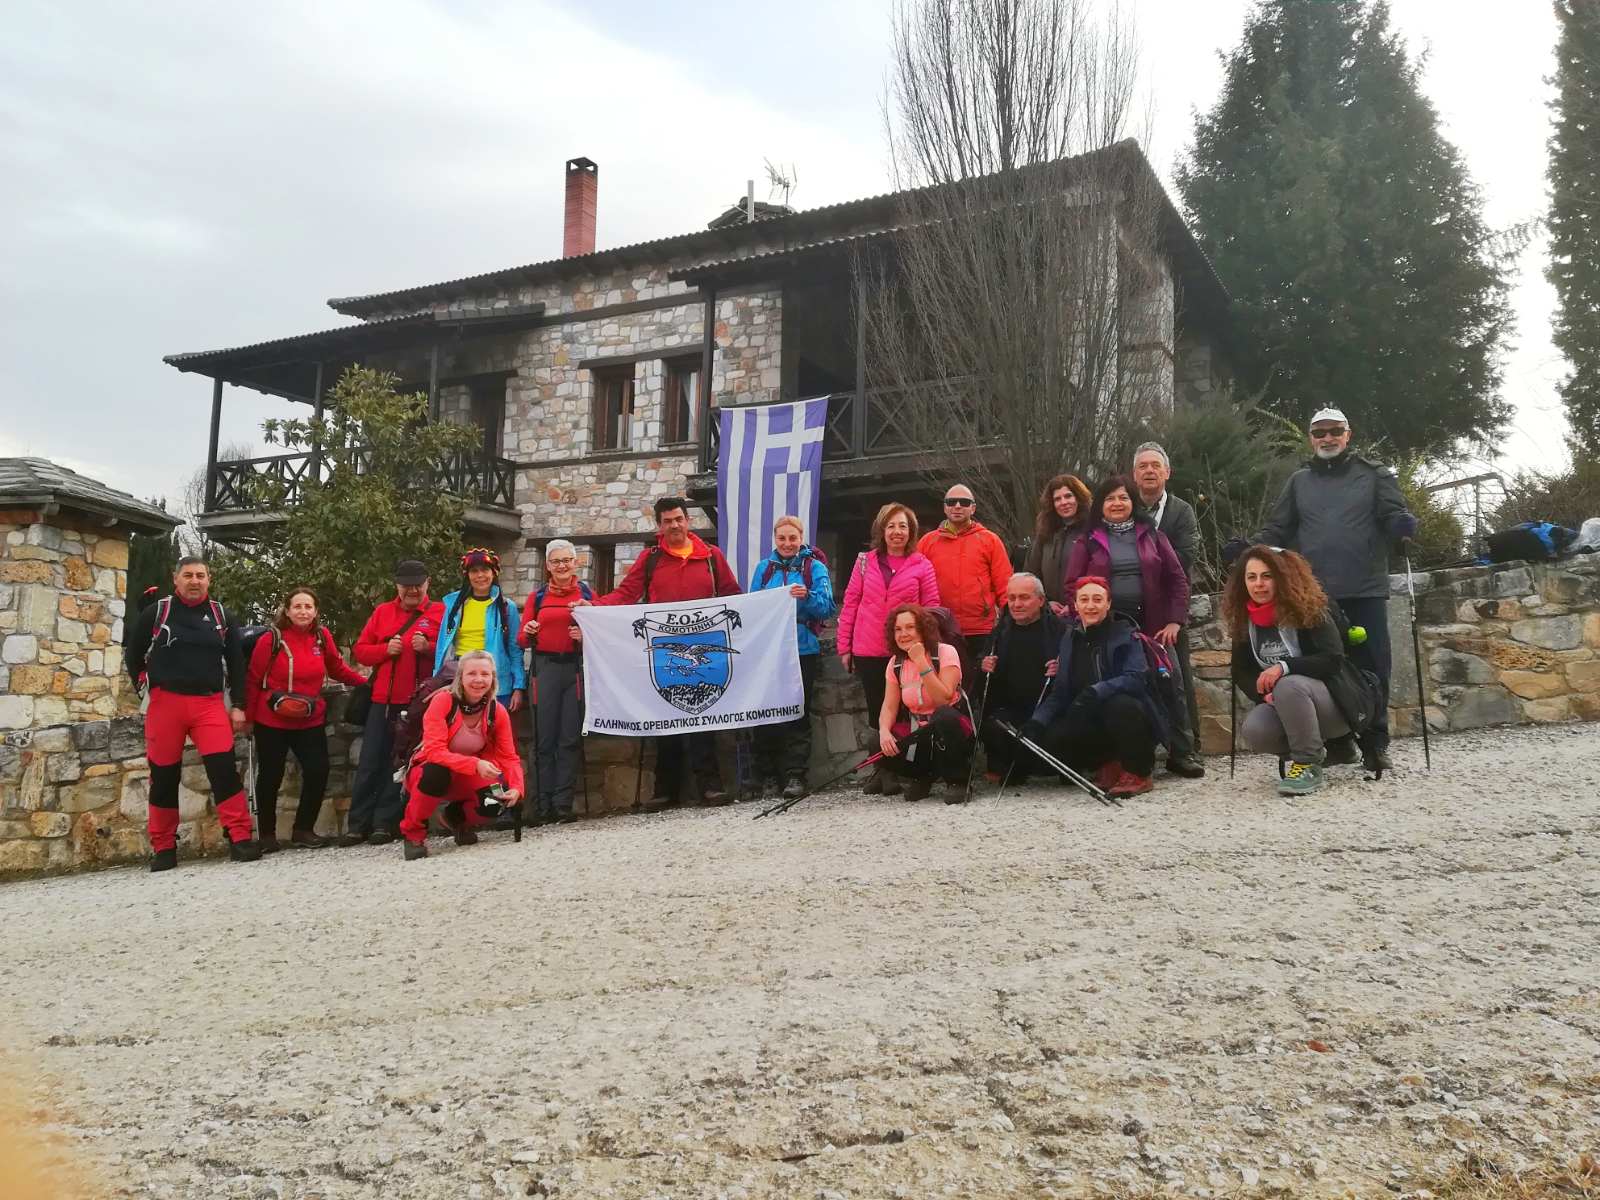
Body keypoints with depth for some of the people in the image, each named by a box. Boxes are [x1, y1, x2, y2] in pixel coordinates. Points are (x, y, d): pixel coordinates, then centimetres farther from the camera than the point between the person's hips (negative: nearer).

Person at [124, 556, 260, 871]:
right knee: (164, 776, 5)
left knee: (224, 768, -14)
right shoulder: (156, 612, 4)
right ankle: (163, 848, 16)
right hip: (165, 703, 0)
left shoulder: (221, 616, 9)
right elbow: (133, 655, 14)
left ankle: (240, 839, -13)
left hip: (209, 703, 0)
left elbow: (236, 663, 10)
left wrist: (238, 706, 4)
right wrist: (147, 686, 8)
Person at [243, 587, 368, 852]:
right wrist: (247, 715, -4)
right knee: (270, 777, 6)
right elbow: (253, 680, -3)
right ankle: (266, 835, 23)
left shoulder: (322, 636, 0)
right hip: (271, 722, -3)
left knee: (318, 771, -5)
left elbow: (338, 668, 14)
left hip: (311, 721, 3)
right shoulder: (271, 639, -9)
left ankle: (303, 830, 12)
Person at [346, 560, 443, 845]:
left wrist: (428, 647, -20)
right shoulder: (382, 612, 13)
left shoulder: (440, 612, 2)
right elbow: (359, 650, 11)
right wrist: (386, 649, -6)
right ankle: (358, 824, 8)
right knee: (369, 763, 3)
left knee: (402, 763, 1)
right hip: (383, 700, 3)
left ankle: (384, 823, 7)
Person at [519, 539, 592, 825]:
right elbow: (522, 639, 11)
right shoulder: (537, 597, 12)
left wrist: (585, 636, -14)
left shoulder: (587, 595, 8)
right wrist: (527, 632, -11)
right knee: (545, 739, -1)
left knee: (570, 738, -1)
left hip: (577, 668, -1)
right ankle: (543, 805, 4)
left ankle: (563, 804, 4)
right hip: (545, 668, 1)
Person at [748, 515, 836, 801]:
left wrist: (807, 596, -23)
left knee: (797, 713, -2)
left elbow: (827, 607, -5)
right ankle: (767, 776, 8)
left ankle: (795, 775, 0)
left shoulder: (815, 567, 3)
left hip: (801, 649, -2)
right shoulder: (763, 568, 12)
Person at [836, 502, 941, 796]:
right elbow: (850, 604, 7)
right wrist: (844, 646, 2)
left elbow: (931, 608, 2)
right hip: (868, 652, 2)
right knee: (876, 709, 8)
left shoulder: (921, 566, 3)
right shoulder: (865, 562, 7)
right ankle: (881, 769, 17)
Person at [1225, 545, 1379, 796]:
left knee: (1288, 686, -36)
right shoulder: (1244, 620, 0)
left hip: (1338, 700, -6)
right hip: (1289, 706, 6)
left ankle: (1309, 764, -17)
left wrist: (1284, 666, -34)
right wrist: (1264, 692, -16)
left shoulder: (1309, 609, -16)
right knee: (1252, 731, -24)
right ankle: (1330, 748, 3)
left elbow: (1332, 659, -23)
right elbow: (1241, 672, 4)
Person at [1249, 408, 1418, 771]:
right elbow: (1277, 530, 13)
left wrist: (1401, 523, -21)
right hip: (1314, 593, 2)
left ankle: (1375, 743, 10)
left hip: (1365, 591, -1)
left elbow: (1393, 515, 3)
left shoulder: (1374, 475, 11)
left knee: (1372, 666, 0)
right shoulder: (1299, 482, 17)